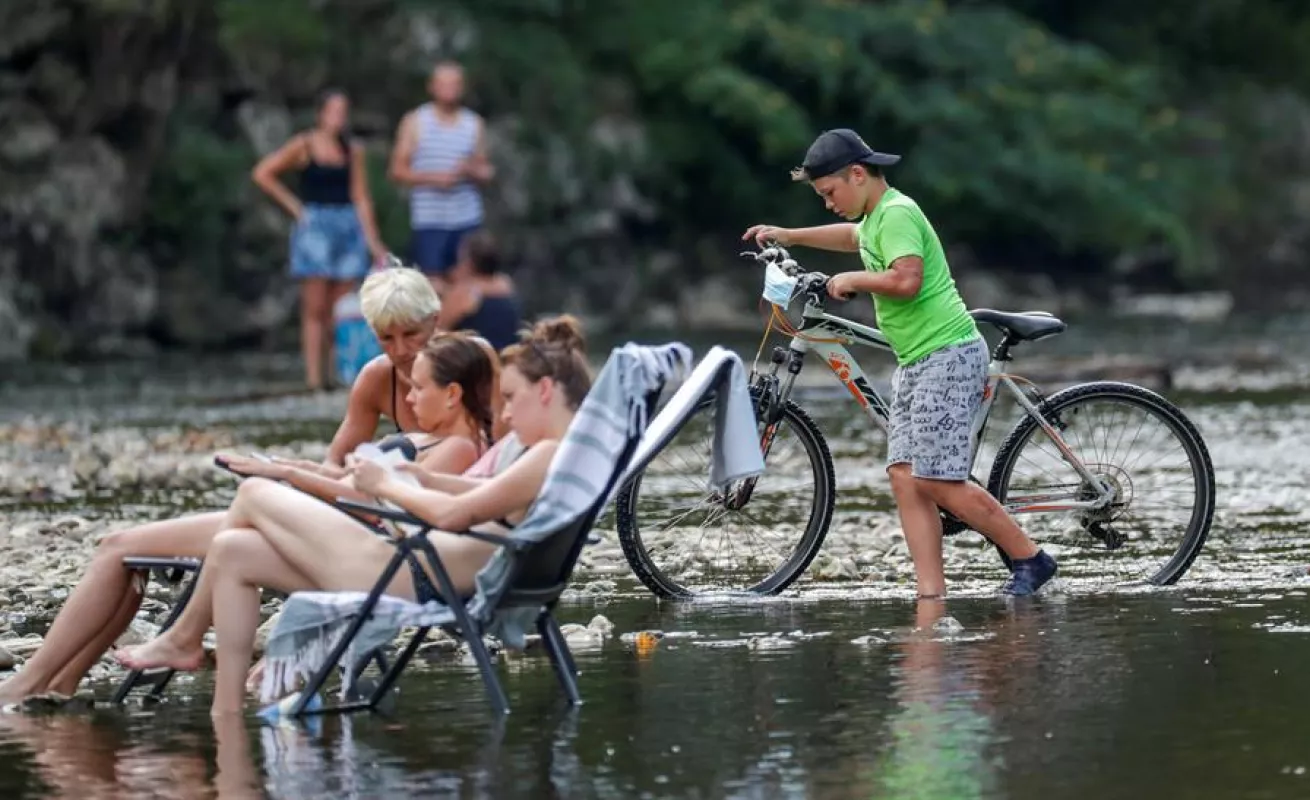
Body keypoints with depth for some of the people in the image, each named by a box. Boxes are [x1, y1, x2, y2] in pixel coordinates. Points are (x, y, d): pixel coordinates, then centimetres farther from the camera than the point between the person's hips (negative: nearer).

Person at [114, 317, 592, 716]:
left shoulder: (552, 455, -19)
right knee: (232, 551, 13)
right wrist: (414, 477, 13)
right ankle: (226, 713, 12)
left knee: (254, 494, 4)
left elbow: (453, 514, -23)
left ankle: (184, 638, 22)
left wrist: (385, 486, -7)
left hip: (410, 585, -11)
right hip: (413, 571, 11)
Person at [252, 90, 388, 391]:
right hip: (314, 227, -4)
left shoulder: (353, 151, 9)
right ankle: (314, 377, -8)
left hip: (348, 229, 4)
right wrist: (293, 206, -4)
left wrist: (373, 243, 4)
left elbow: (361, 199, 9)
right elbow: (262, 173, -2)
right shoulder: (304, 146, -1)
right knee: (315, 308, -6)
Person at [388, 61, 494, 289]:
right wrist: (431, 178, -15)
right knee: (433, 287, -9)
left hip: (467, 220, 2)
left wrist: (472, 171, -10)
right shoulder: (415, 122, 4)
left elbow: (486, 172, 14)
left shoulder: (474, 124, 10)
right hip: (429, 220, -2)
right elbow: (398, 170, 1)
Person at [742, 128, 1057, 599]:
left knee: (937, 481, -14)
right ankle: (931, 592, -6)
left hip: (947, 355, -11)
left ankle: (1030, 560, -5)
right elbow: (853, 237, 44)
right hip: (915, 362, 11)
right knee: (905, 476, -1)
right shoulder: (877, 217, 19)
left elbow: (905, 280, -28)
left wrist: (852, 280, -12)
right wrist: (789, 236, 42)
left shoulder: (896, 213, -13)